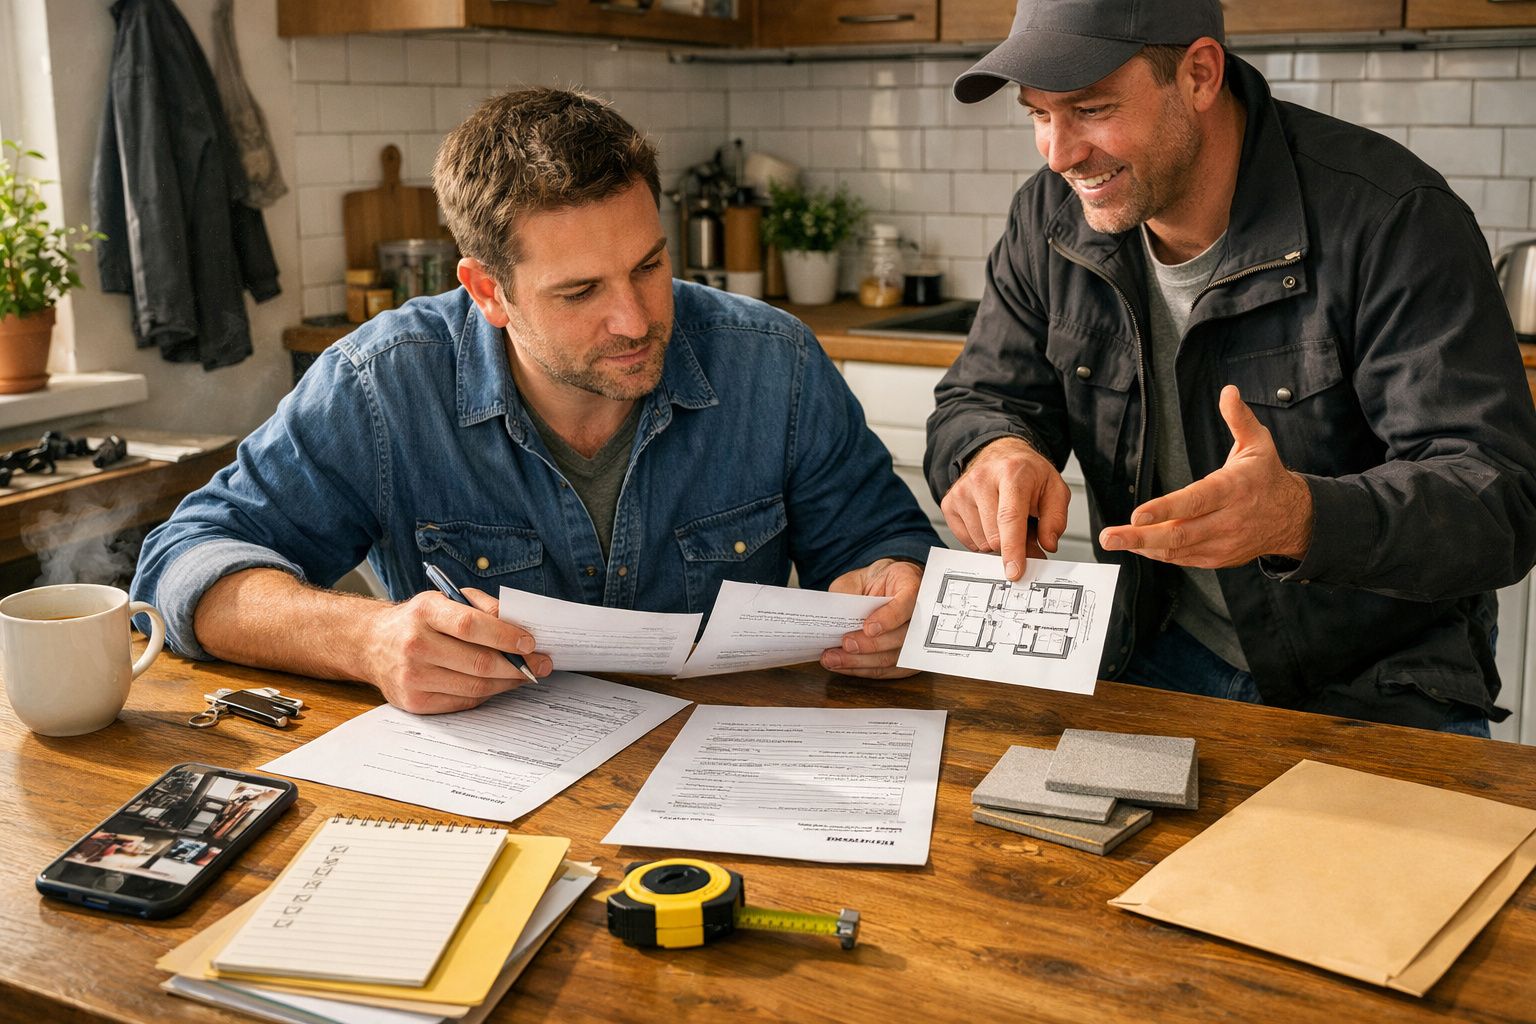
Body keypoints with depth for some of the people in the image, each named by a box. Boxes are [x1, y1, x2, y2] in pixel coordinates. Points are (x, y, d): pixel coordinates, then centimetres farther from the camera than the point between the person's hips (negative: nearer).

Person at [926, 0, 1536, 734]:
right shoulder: (1050, 218, -2)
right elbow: (979, 400, 5)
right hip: (1158, 659, 4)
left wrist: (1301, 516, -43)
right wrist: (993, 451, -21)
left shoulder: (1394, 219, -19)